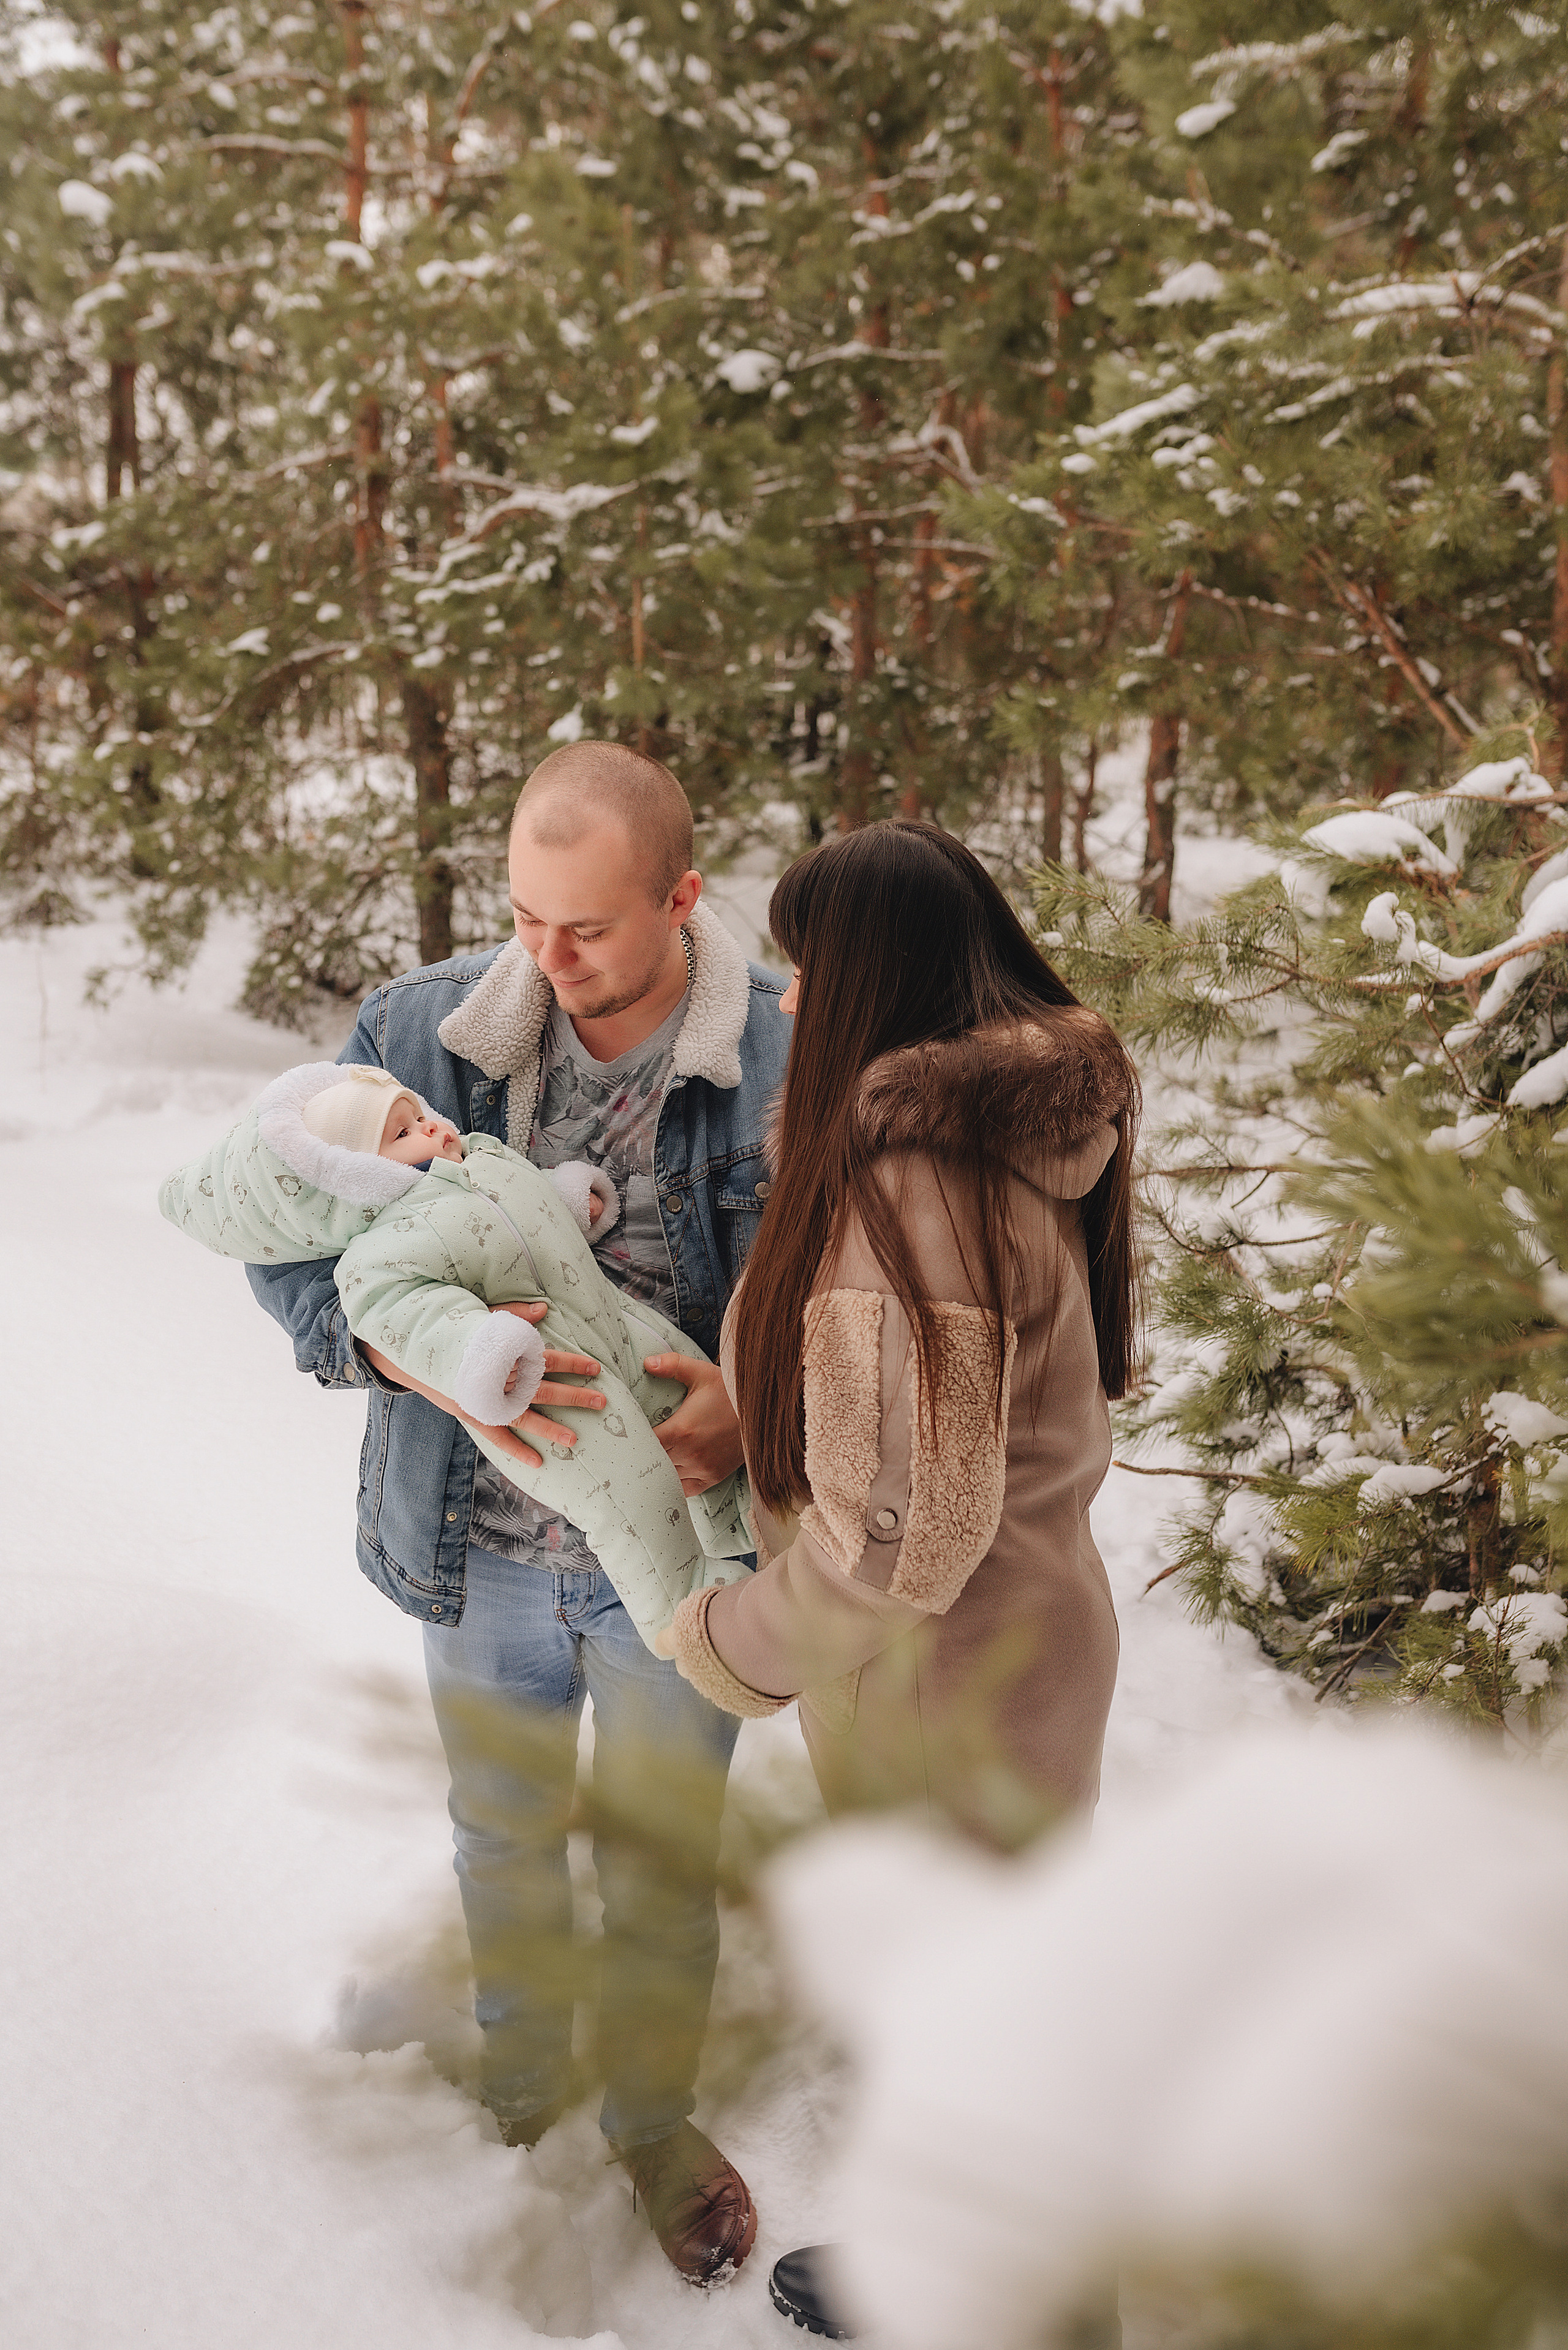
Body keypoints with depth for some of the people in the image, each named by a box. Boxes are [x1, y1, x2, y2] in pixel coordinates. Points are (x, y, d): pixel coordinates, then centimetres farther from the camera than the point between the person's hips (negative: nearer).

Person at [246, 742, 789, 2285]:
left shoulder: (786, 1066, -19)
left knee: (662, 1870, 17)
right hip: (482, 1547, 3)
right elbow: (289, 1242, -10)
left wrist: (754, 1410, -34)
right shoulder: (422, 1032, -12)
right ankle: (517, 2077, 55)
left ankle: (652, 2123, 46)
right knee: (504, 1838, 25)